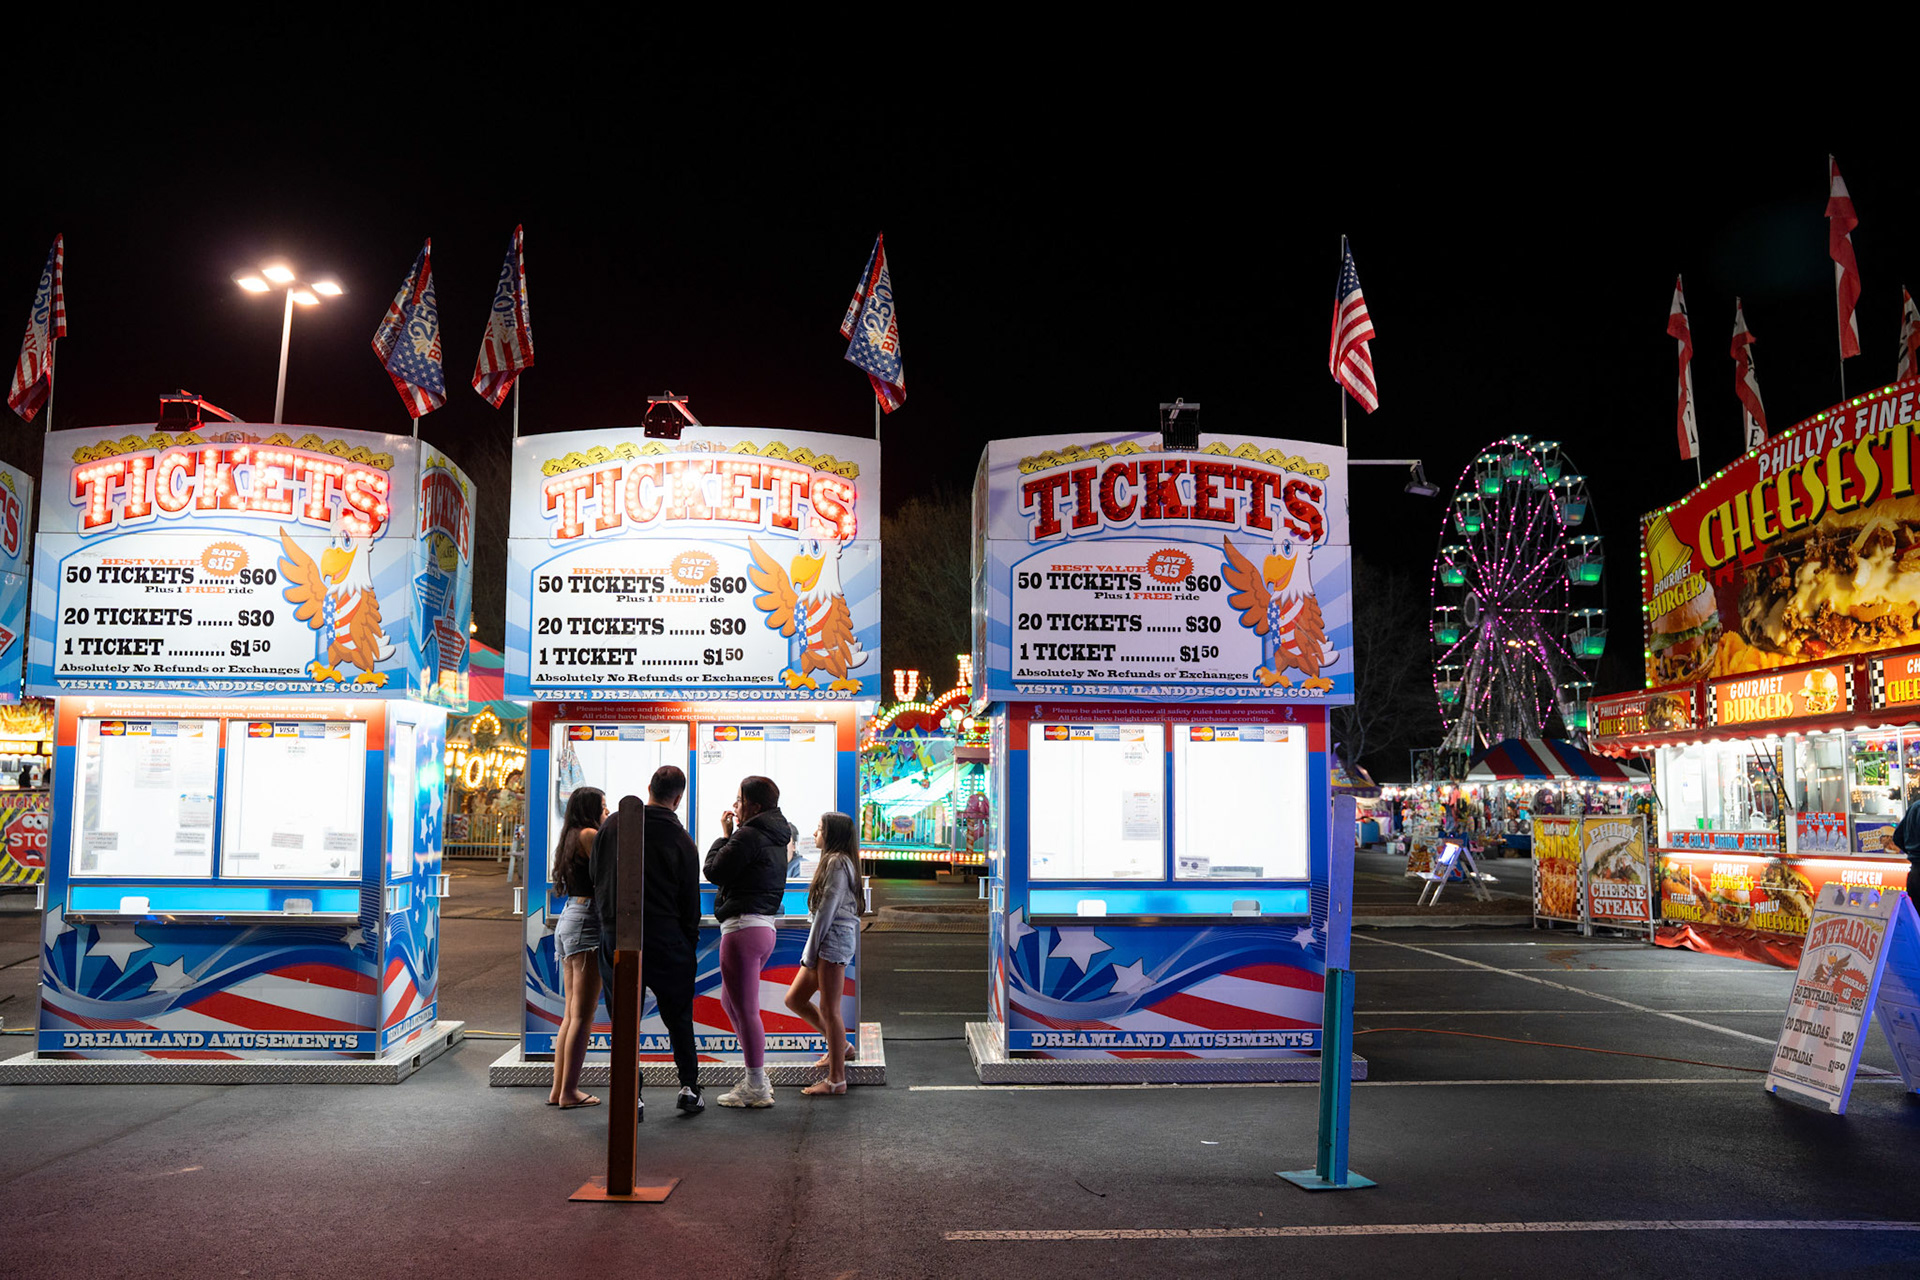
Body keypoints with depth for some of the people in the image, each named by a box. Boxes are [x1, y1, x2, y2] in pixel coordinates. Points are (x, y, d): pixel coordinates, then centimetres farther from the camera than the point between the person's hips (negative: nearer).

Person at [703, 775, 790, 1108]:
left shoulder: (749, 836, -14)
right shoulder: (774, 839, 15)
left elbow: (714, 870, -9)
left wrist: (726, 835, 2)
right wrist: (736, 833, 14)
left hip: (743, 927, -11)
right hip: (763, 927, 11)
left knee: (745, 1010, -3)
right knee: (730, 1003, 21)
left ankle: (757, 1087, 4)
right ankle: (757, 1079, 25)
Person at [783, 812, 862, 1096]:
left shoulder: (837, 862, -10)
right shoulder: (834, 861, 20)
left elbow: (827, 909, -15)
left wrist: (811, 951, -13)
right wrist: (811, 951, 16)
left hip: (834, 938, -10)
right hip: (828, 941, 10)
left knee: (829, 1009, -7)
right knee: (794, 999, 12)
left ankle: (836, 1079, -2)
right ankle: (839, 1045, 22)